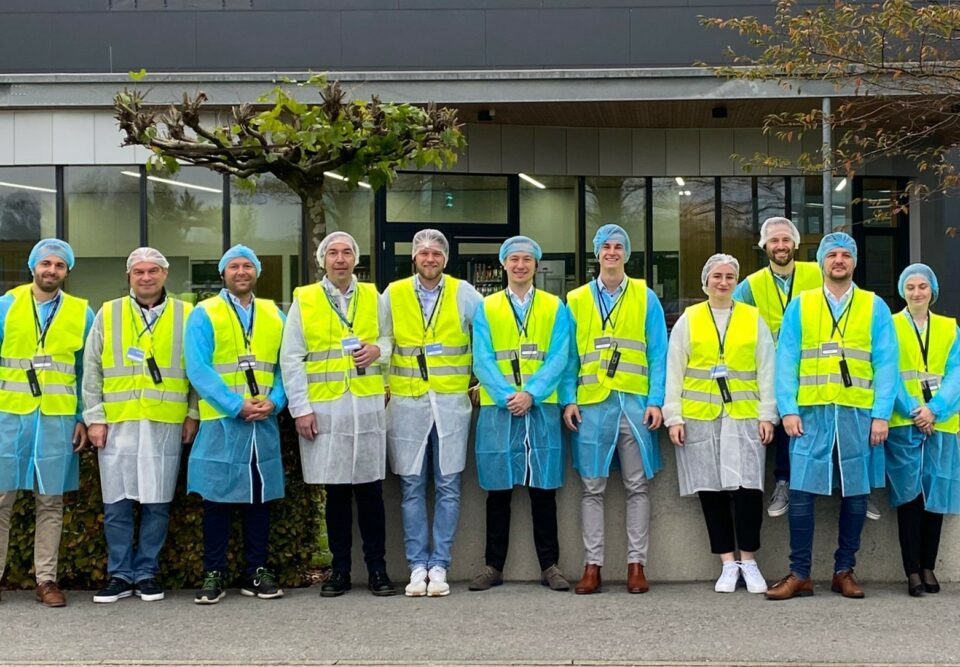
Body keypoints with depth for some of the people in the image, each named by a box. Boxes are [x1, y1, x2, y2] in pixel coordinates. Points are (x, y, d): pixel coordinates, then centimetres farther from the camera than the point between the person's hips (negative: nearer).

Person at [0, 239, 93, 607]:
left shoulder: (81, 313, 6)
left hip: (58, 419, 1)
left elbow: (88, 371, 8)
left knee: (50, 501, 5)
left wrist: (84, 418, 1)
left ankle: (46, 579, 11)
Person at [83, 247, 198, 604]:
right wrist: (94, 418, 1)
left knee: (157, 503, 3)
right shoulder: (108, 315, 9)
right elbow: (91, 371, 8)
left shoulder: (186, 316, 8)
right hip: (116, 423, 1)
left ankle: (146, 573, 13)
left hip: (166, 423, 0)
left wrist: (194, 414, 3)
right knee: (116, 503, 3)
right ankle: (120, 575, 12)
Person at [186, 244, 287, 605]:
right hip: (221, 422, -3)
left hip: (264, 423, 3)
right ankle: (213, 575, 8)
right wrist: (237, 406, -16)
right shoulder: (204, 314, 0)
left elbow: (285, 365, 8)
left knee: (259, 497, 8)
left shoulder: (274, 315, 13)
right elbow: (198, 369, -9)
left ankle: (257, 572, 16)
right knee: (218, 498, 1)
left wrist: (274, 402, -11)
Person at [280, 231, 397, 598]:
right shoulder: (303, 300, 4)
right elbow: (291, 359, 2)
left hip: (368, 404, 1)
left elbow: (393, 338, 16)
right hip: (325, 408, -1)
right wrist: (301, 408, -5)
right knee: (336, 491, 4)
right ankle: (340, 570, 13)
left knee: (370, 489, 3)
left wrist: (379, 350, -7)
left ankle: (377, 568, 10)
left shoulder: (373, 297, 11)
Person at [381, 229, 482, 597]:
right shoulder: (393, 294, 5)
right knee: (412, 487, 2)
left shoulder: (463, 293, 2)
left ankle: (438, 566, 7)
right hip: (407, 402, 1)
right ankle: (417, 566, 9)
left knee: (447, 487, 1)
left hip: (451, 401, -1)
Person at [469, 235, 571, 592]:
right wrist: (506, 396, -14)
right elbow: (482, 361, 0)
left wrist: (531, 394, -15)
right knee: (498, 490, 4)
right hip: (498, 409, 0)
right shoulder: (486, 309, 8)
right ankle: (493, 565, 12)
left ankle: (549, 566, 12)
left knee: (543, 489, 4)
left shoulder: (555, 308, 8)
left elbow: (557, 358, -1)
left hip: (542, 409, 0)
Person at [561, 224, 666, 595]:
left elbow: (658, 354, 4)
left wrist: (656, 401, -5)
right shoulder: (576, 301, 11)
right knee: (592, 488, 3)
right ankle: (592, 565, 7)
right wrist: (568, 400, -2)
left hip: (635, 402, -1)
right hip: (591, 404, 1)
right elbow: (568, 356, 9)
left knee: (637, 486, 3)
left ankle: (636, 565, 8)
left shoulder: (645, 298, 8)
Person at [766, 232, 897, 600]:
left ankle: (844, 571, 17)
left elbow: (886, 364, 4)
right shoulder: (800, 306, 9)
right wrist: (788, 410, -6)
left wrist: (882, 415, -5)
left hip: (859, 414, 1)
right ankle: (799, 574, 4)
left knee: (855, 494, 4)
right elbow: (786, 361, 4)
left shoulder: (874, 307, 9)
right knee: (801, 492, -4)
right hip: (811, 413, 0)